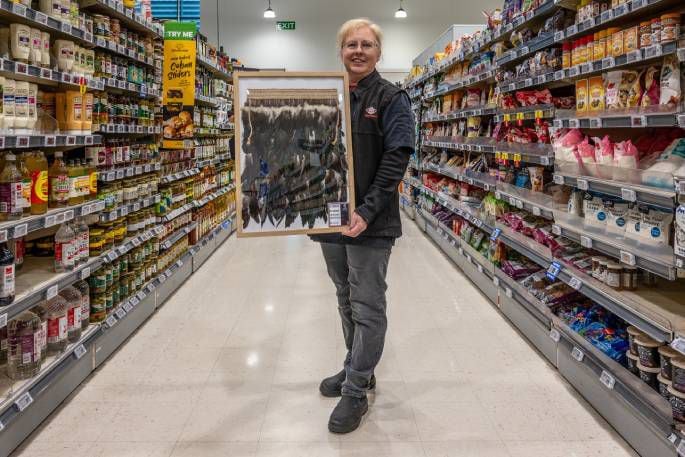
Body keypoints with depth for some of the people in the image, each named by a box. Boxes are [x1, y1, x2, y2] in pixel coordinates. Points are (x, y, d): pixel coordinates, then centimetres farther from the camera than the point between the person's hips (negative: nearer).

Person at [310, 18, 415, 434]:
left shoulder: (391, 99, -3)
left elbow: (396, 159, -13)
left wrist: (367, 211, -21)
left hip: (371, 223, -6)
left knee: (367, 307, 1)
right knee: (347, 302, 17)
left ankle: (356, 393, 12)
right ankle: (358, 369, 34)